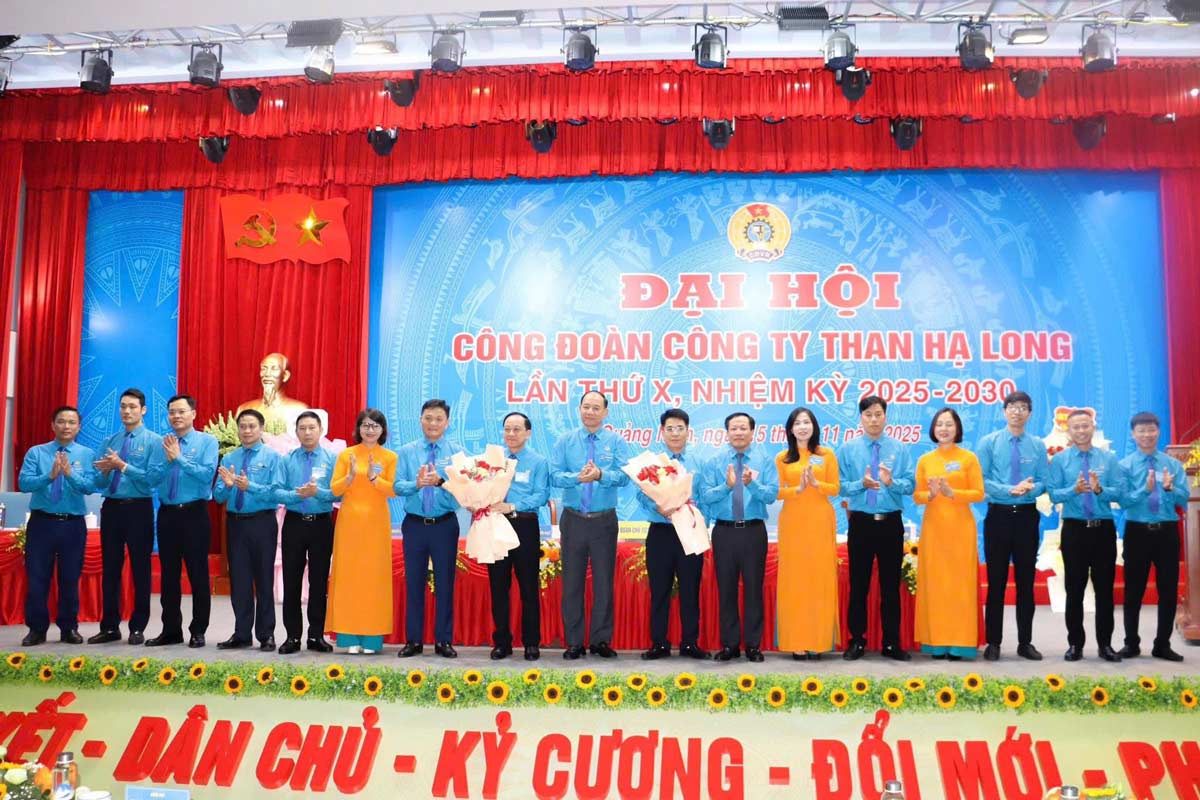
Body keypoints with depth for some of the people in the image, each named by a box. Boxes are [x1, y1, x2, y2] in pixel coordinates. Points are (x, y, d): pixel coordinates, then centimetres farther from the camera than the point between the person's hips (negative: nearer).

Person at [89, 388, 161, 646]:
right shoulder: (109, 441, 11)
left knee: (140, 569, 3)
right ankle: (110, 627, 17)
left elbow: (152, 479, -14)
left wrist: (122, 466, -19)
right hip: (111, 508, 5)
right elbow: (98, 483, 7)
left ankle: (137, 628, 12)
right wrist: (105, 471, -14)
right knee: (110, 568, 9)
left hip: (139, 509, -5)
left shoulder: (153, 441, -4)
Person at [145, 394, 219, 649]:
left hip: (194, 514, -4)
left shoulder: (207, 441, -2)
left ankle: (198, 631, 12)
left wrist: (179, 457, -16)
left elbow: (207, 475, -15)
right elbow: (153, 477, -1)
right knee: (169, 575, 10)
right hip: (167, 514, 4)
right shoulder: (162, 443, 8)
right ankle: (171, 630, 20)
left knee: (198, 574, 2)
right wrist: (168, 459, -16)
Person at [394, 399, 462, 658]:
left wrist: (440, 481, -31)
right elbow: (398, 486, -6)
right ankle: (413, 640, 18)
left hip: (445, 525, -1)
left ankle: (444, 641, 15)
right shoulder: (406, 452, 3)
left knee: (445, 583, 5)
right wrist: (417, 484, -26)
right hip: (414, 524, 1)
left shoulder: (456, 453, 0)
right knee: (413, 582, 8)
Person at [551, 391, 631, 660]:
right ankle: (573, 642, 14)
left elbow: (623, 476, -11)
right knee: (572, 582, 5)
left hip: (604, 521, -1)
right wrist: (578, 477, -24)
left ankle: (601, 640, 16)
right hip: (573, 519, 1)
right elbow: (554, 476, -6)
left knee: (604, 582, 5)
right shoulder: (565, 441, 4)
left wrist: (600, 474, -29)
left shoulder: (616, 442, 1)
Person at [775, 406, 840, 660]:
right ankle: (796, 641, 3)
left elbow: (835, 488, 3)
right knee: (794, 580, -1)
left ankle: (818, 640, 6)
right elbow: (776, 492, 1)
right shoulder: (782, 458, 6)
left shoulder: (827, 454, 5)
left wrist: (816, 483, -14)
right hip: (793, 524, 0)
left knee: (820, 579, 0)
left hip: (820, 523, 0)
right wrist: (798, 488, -15)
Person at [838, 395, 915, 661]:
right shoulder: (848, 449, 1)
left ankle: (891, 644, 16)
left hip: (891, 523, 1)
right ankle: (857, 641, 15)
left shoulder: (899, 449, 2)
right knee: (858, 585, 5)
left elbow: (910, 485, -4)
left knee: (891, 585, 7)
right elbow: (841, 487, -3)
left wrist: (891, 482, -23)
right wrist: (862, 484, -21)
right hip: (861, 523, 0)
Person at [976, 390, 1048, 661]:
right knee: (996, 581, 2)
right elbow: (981, 480, -6)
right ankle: (993, 642, 10)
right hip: (998, 516, -2)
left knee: (1026, 581, 8)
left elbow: (1043, 482, 2)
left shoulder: (1038, 446, 6)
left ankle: (1025, 642, 17)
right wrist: (1010, 490, -20)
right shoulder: (989, 442, 0)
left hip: (1027, 517, 2)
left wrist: (1030, 489, -20)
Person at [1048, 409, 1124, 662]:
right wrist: (1075, 490, -25)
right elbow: (1054, 494, -7)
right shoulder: (1059, 460, 1)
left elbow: (1120, 491, -4)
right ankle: (1075, 643, 15)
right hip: (1074, 529, -1)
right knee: (1074, 589, 5)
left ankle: (1105, 644, 15)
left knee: (1105, 588, 5)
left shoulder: (1109, 458, 5)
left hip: (1104, 529, 1)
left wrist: (1100, 489, -23)